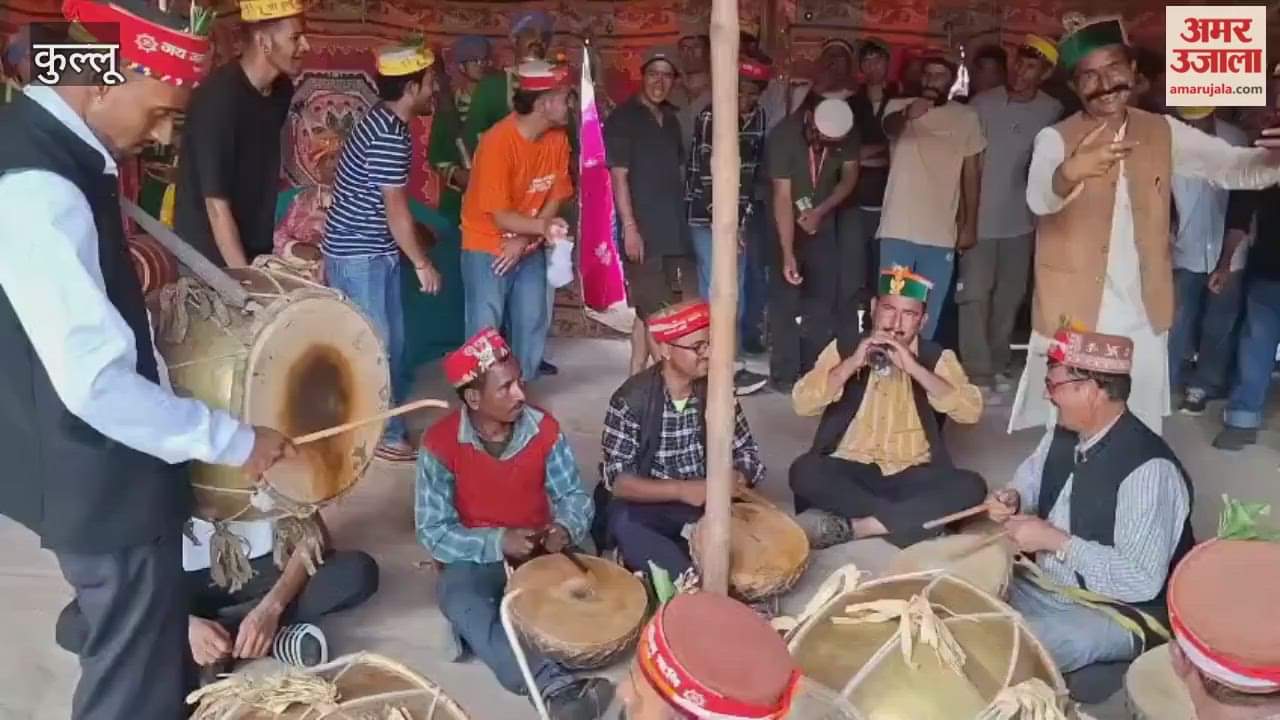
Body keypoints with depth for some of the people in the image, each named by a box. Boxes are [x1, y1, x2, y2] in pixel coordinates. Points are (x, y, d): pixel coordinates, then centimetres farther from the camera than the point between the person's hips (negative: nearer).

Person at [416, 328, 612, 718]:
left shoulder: (544, 428, -8)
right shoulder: (440, 442, -16)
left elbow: (573, 495, -1)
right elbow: (433, 532, -13)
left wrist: (565, 528, -24)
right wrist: (497, 543, -26)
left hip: (540, 548, 3)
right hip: (475, 556, -2)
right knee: (457, 598, -36)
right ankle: (556, 688, -46)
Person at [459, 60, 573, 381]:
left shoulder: (557, 138, -4)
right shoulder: (498, 142, -24)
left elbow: (555, 199, -2)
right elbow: (500, 216, -23)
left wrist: (524, 240, -14)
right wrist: (542, 227, -37)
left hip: (530, 249, 6)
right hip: (488, 249, -6)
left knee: (533, 326, 8)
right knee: (486, 332, -4)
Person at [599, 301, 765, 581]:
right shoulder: (631, 399, -15)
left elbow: (748, 453, 3)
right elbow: (617, 480, -18)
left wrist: (736, 476, -21)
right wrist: (680, 489, -30)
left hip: (707, 501, 4)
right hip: (650, 505, -3)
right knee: (622, 521, -34)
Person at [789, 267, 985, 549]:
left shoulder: (937, 357, 7)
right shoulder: (844, 346, 6)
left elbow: (971, 411, -10)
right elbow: (802, 404, -6)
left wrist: (914, 368, -18)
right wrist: (852, 363, -16)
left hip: (911, 476, 1)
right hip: (849, 470, -1)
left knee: (970, 486, -27)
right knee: (804, 471, -31)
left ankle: (848, 526, -27)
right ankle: (902, 518, -21)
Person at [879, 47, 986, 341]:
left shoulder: (967, 117, 5)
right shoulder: (900, 106, 1)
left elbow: (972, 173, 8)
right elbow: (889, 127, -23)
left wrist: (970, 225, 4)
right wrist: (907, 114, -47)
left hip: (941, 235, 1)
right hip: (897, 230, -1)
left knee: (929, 313, 6)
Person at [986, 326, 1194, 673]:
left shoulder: (1148, 469, -28)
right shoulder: (1064, 435, -2)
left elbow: (1142, 581, -30)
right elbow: (1031, 476, 19)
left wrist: (1056, 541, -28)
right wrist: (1012, 499, -5)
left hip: (1118, 614, -8)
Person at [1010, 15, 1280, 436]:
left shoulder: (1163, 133, 4)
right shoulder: (1055, 139, -9)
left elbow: (1234, 165, -3)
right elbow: (1038, 199, -29)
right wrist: (1071, 171, -53)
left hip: (1142, 321, 4)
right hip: (1072, 318, -4)